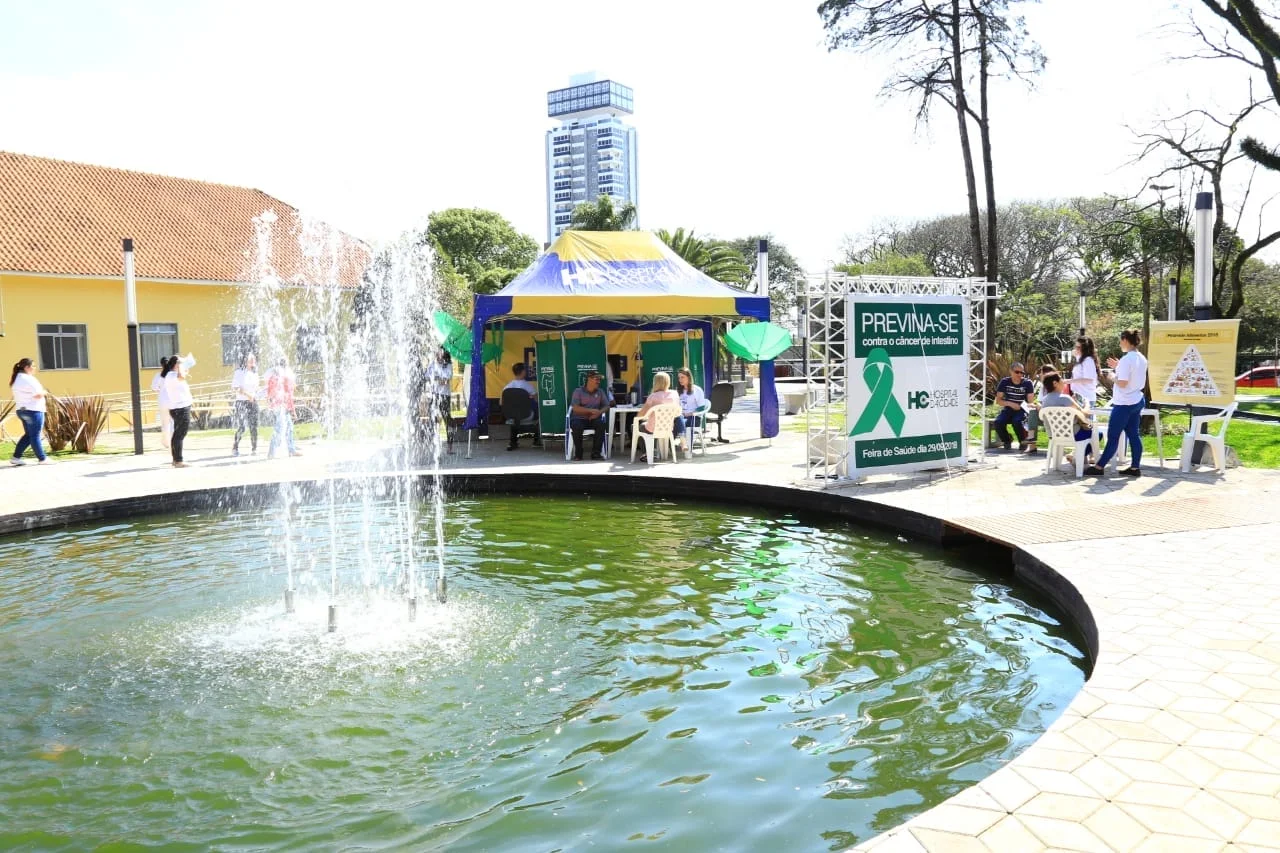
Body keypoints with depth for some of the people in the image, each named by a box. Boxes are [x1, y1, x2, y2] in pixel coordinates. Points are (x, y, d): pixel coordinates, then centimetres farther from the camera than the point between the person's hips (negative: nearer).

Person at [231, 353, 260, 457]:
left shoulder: (255, 373, 15)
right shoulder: (239, 372, -3)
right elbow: (234, 389, -10)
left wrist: (255, 396, 4)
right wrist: (247, 394, -19)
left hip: (253, 403, 5)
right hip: (242, 402, -5)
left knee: (254, 427, 0)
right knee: (241, 427, -10)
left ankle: (254, 449, 7)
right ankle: (235, 448, 5)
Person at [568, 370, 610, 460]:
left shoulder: (600, 392, 12)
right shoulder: (578, 391, -1)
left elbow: (606, 406, 8)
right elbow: (575, 408, -11)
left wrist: (599, 412, -14)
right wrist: (591, 411, -18)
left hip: (593, 419, 3)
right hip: (579, 419, -3)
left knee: (601, 424, -30)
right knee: (577, 427, -36)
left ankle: (596, 453, -22)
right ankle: (578, 453, -19)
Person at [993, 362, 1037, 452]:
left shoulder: (1027, 383, -3)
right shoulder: (1004, 382, -1)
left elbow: (1031, 402, -5)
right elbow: (998, 401, -4)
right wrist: (1010, 403, -21)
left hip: (1021, 410, -2)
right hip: (1008, 410, 2)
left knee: (1017, 422, -36)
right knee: (998, 422, -29)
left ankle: (1023, 441, -5)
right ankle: (1007, 440, 3)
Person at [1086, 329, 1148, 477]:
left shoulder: (1126, 359, -19)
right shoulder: (1142, 358, 8)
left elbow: (1122, 383, -22)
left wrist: (1114, 377, -3)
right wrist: (1118, 367, 16)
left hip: (1124, 403, -9)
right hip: (1137, 401, 9)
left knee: (1113, 436, -3)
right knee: (1134, 435, 10)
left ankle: (1099, 467, 3)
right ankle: (1135, 467, 11)